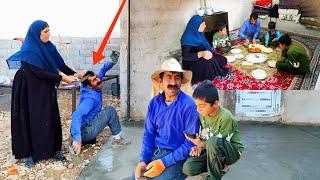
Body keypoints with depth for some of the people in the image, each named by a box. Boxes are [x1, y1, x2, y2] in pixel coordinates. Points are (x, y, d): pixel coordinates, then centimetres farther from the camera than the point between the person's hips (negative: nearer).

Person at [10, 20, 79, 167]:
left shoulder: (48, 46, 1)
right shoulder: (28, 51, -20)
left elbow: (60, 64, 3)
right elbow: (39, 72, -24)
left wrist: (74, 74, -7)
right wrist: (62, 78, -23)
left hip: (46, 90, 6)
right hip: (31, 91, -6)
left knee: (51, 118, 9)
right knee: (32, 120, 3)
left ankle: (53, 149, 21)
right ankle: (30, 153, 17)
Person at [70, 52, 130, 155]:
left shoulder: (95, 89, -1)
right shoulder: (90, 98, -26)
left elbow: (102, 71, 10)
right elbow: (77, 115, -38)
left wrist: (111, 62, -8)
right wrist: (77, 139, -46)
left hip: (87, 126, 9)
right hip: (84, 132, -9)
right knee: (110, 111, -12)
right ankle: (117, 139, -2)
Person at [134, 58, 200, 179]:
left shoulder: (188, 105, -17)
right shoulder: (154, 103, 1)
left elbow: (191, 143, -17)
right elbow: (149, 134, 5)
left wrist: (164, 162, -20)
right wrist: (143, 160, -9)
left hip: (177, 156, -4)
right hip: (154, 152, 5)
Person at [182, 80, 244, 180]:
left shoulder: (225, 117, -25)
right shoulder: (203, 114, -5)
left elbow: (221, 144, -20)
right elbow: (203, 136, 5)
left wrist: (202, 144, -29)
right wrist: (199, 146, -15)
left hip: (232, 151, -6)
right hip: (211, 150, 6)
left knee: (213, 142, -40)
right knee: (188, 168, -16)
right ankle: (219, 166, 6)